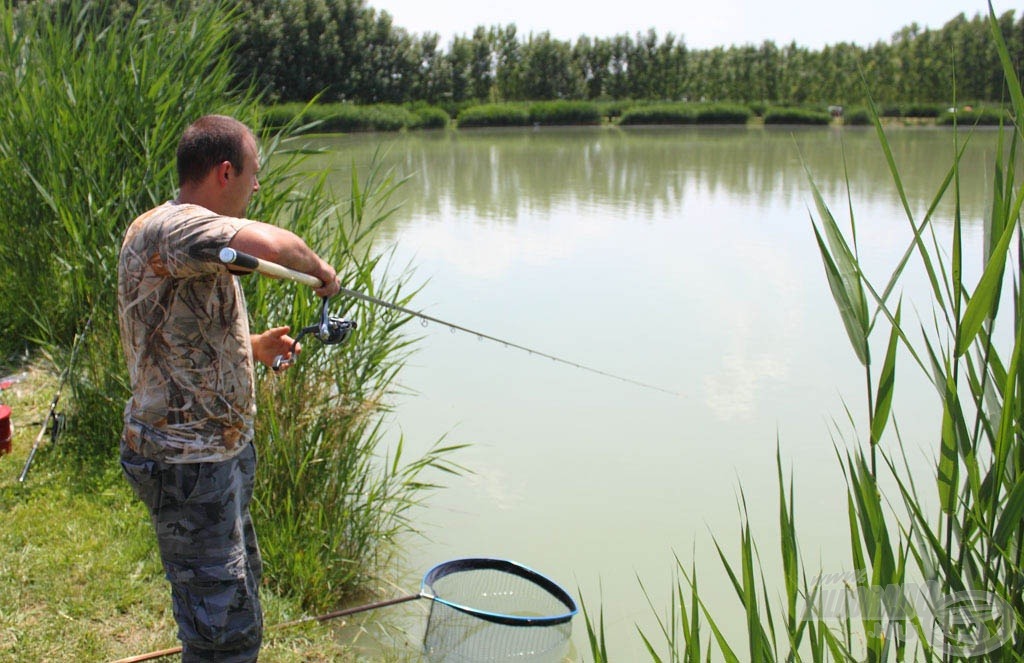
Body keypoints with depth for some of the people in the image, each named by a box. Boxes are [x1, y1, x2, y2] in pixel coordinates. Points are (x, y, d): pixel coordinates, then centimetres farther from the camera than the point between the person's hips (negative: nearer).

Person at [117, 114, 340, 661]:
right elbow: (272, 245, -40)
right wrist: (320, 269, -19)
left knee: (238, 588, 26)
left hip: (219, 451, 11)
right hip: (186, 461, -11)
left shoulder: (190, 233, 13)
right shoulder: (165, 228, -22)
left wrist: (253, 347, 9)